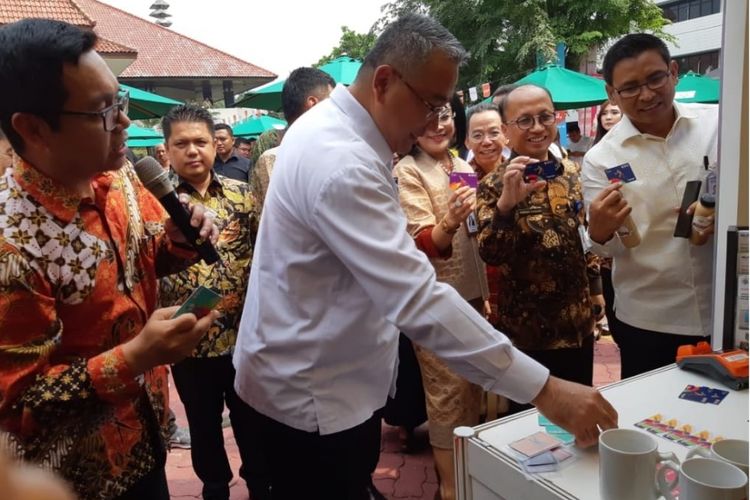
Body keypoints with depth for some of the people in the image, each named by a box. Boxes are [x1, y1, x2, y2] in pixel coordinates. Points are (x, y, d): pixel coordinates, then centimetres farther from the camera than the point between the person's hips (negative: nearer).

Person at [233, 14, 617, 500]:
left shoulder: (332, 129, 4)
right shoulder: (341, 162, -30)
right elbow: (419, 300, -36)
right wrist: (544, 389, -32)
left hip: (326, 379, 10)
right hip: (313, 395, -10)